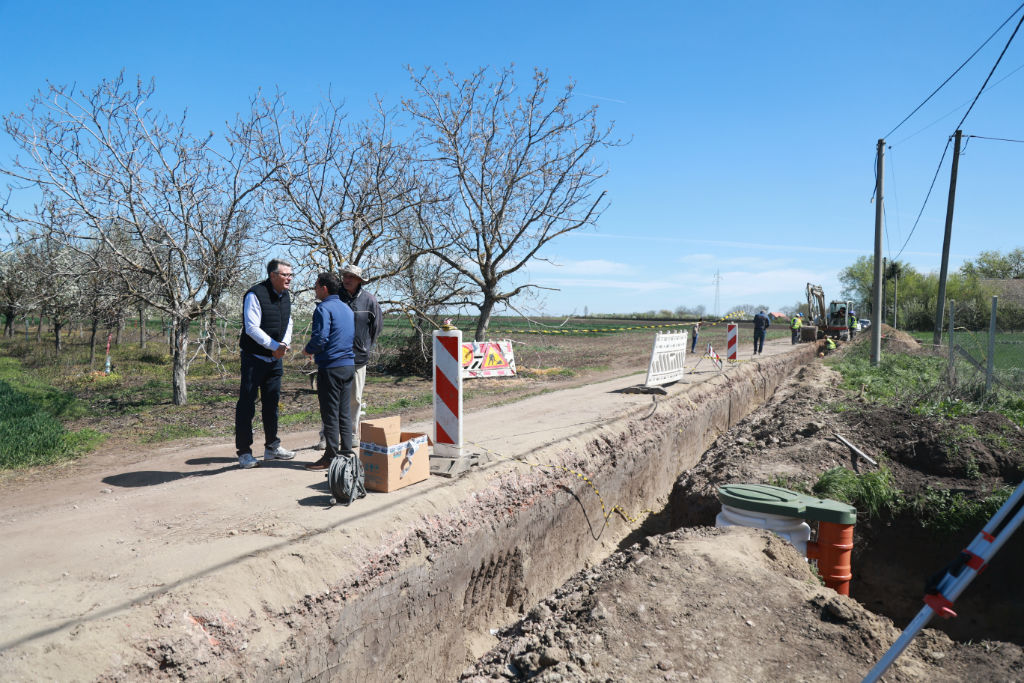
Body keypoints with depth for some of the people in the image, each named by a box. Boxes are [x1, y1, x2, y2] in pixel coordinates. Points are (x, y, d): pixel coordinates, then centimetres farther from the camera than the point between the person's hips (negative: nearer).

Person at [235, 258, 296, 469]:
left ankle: (272, 447, 25)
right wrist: (275, 346, -19)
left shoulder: (285, 296, 9)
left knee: (272, 403, 14)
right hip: (254, 358, -7)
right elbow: (252, 328, -20)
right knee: (246, 404, -3)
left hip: (275, 358, 8)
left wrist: (284, 345, -1)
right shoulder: (255, 295, -16)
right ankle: (244, 452, 5)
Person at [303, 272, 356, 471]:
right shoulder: (347, 309, 15)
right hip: (349, 365, 8)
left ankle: (331, 457, 2)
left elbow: (320, 337, -21)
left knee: (330, 413, -2)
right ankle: (346, 451, 17)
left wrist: (308, 350, -1)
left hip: (331, 367, -8)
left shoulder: (324, 309, -11)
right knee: (344, 411, 13)